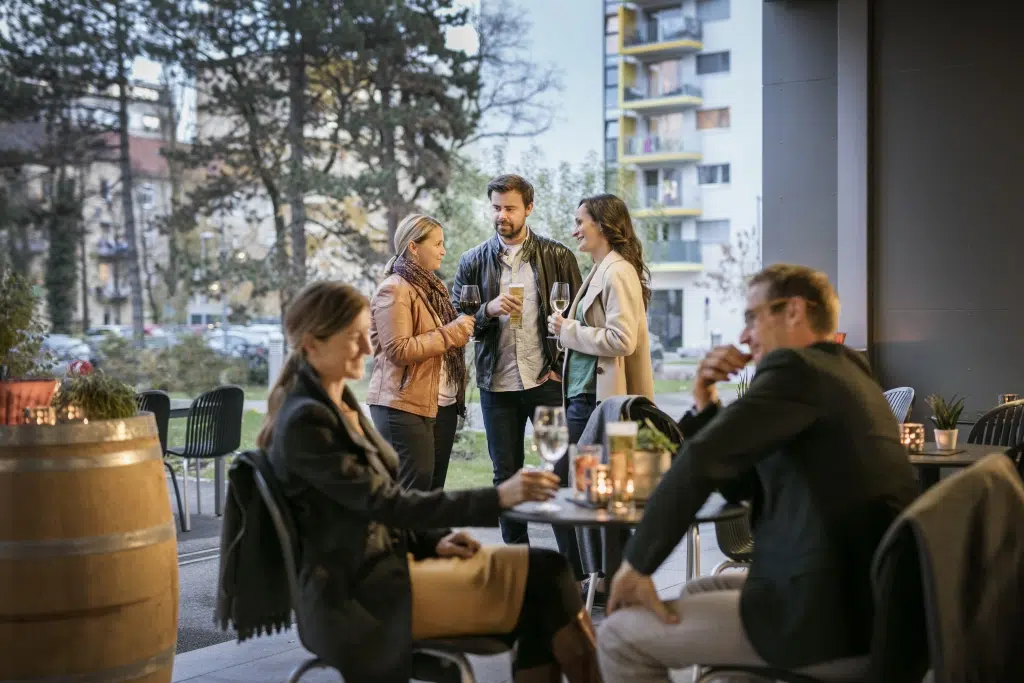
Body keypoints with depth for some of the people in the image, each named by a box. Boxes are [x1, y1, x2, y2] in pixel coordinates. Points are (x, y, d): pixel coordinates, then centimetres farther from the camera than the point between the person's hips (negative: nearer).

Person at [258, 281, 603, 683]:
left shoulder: (340, 404, 13)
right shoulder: (306, 421, -17)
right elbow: (387, 504, -22)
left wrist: (434, 541, 1)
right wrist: (497, 498, -26)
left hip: (384, 563, 9)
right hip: (358, 596, -9)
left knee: (543, 569, -9)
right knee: (544, 578, -14)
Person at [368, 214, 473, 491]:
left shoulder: (434, 287, 17)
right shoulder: (394, 290, -12)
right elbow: (400, 350, -21)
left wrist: (462, 330, 10)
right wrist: (451, 333, -16)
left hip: (443, 404, 9)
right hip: (404, 406, -9)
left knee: (434, 489, 9)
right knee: (413, 491, -8)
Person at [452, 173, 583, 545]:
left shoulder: (557, 256, 1)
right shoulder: (473, 261, 7)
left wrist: (565, 367, -6)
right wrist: (488, 310, -14)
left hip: (547, 380, -2)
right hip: (497, 385, 2)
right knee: (506, 474, 9)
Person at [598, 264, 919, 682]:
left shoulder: (798, 367, -12)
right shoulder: (841, 373, 19)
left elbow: (700, 460, -24)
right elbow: (740, 483, 22)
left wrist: (637, 563, -14)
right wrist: (705, 401, 10)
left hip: (830, 617, -10)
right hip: (870, 602, 10)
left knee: (619, 636, -1)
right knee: (698, 594, 30)